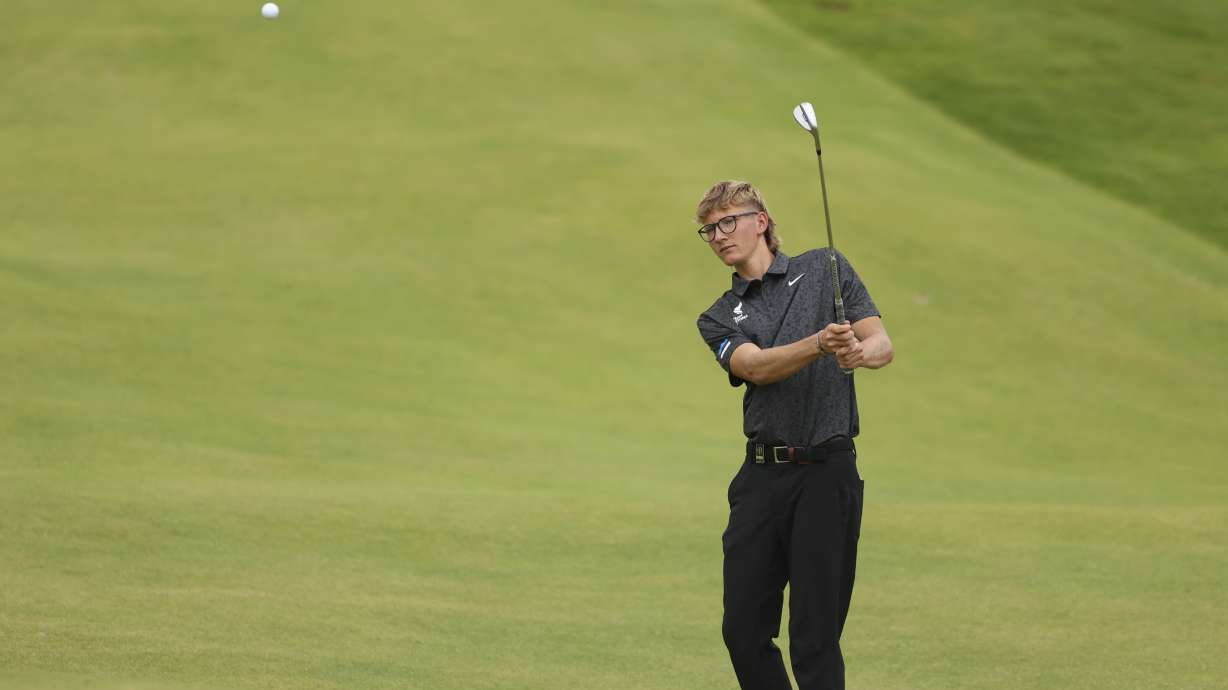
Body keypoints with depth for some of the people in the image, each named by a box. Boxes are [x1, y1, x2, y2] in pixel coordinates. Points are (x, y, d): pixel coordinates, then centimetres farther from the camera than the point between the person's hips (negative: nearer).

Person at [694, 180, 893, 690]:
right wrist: (819, 344, -28)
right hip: (761, 476, 4)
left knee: (815, 638, -6)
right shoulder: (718, 319, 13)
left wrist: (862, 351, -26)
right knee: (743, 631, 4)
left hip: (827, 471, -4)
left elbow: (882, 343, -1)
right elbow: (756, 366, -8)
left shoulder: (824, 269, 8)